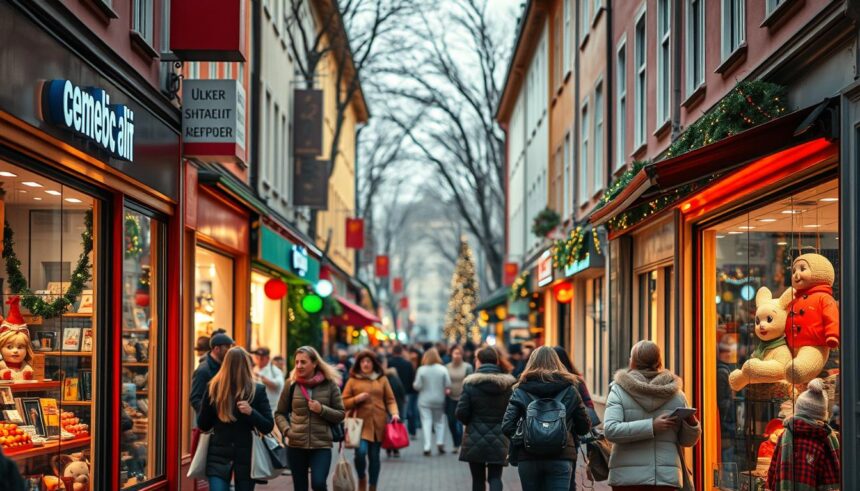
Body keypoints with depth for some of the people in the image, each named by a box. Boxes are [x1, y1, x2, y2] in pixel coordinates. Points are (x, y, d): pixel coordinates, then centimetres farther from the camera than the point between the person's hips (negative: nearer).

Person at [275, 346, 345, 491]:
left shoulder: (330, 385, 0)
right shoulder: (292, 385, 3)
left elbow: (340, 415, 4)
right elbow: (279, 413, 11)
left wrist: (322, 410, -12)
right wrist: (286, 430, -6)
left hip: (322, 445, -2)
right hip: (296, 445, 2)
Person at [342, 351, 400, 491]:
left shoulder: (382, 379, 11)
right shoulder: (353, 380, 7)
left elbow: (390, 400, 11)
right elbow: (344, 403, 7)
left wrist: (394, 413, -7)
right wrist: (356, 399, -10)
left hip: (378, 425, 2)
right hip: (360, 423, -2)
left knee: (374, 456, 3)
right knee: (361, 452, -18)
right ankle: (362, 480, 10)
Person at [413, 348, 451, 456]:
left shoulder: (421, 370, -10)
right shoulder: (443, 369, -6)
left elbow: (417, 386, -10)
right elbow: (448, 385, -7)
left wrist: (414, 385, 12)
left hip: (425, 401, -1)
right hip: (439, 400, 1)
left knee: (426, 422, 0)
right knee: (439, 421, 15)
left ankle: (427, 447, -6)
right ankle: (440, 442, 2)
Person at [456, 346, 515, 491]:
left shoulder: (470, 384, -8)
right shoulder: (508, 385, -1)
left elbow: (461, 413, -10)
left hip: (475, 441, -1)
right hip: (498, 440, 1)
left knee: (478, 479, 12)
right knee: (495, 477, 5)